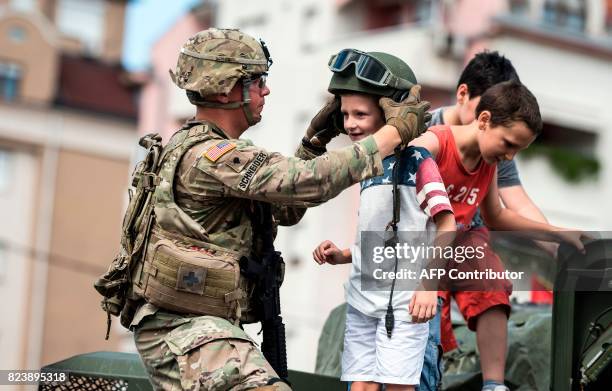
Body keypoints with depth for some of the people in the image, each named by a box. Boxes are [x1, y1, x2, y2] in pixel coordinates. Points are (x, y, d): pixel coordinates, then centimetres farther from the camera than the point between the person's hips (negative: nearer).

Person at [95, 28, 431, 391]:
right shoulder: (209, 156, -16)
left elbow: (286, 209, 23)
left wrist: (315, 142, 12)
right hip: (187, 330, -11)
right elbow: (310, 183, -23)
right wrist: (395, 131, -15)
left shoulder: (195, 148, 17)